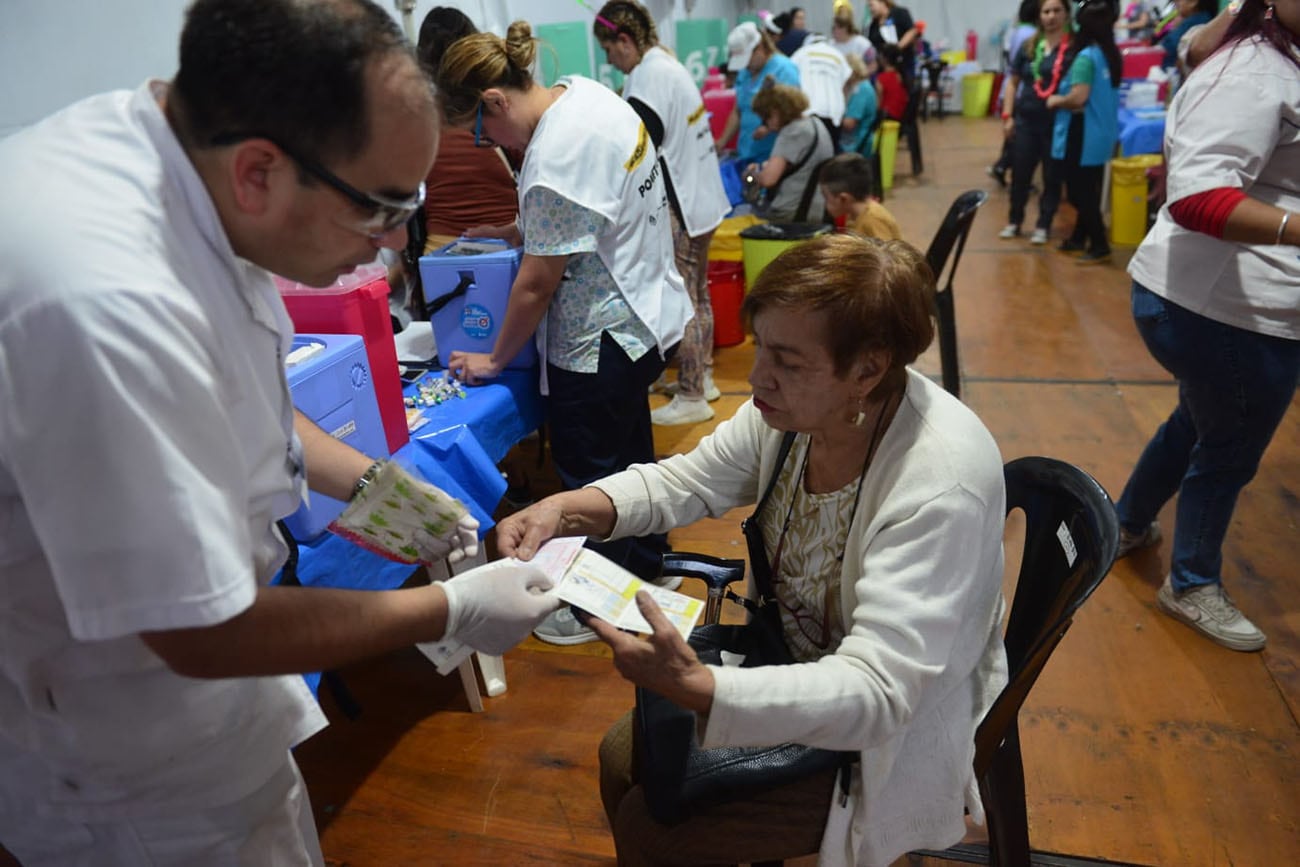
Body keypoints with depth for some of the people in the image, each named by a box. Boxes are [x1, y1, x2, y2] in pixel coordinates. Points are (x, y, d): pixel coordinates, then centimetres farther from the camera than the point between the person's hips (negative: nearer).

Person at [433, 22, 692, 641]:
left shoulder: (554, 159, -26)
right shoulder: (584, 91, 3)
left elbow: (536, 286, -20)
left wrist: (495, 359, -7)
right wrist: (512, 232, 10)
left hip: (602, 340, -10)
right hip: (648, 313, 10)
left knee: (588, 475, 7)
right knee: (629, 450, 24)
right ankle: (645, 565, 44)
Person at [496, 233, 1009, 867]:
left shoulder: (940, 484, -34)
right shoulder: (797, 405, -15)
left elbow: (878, 693, -36)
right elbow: (686, 481, -2)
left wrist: (693, 688, -49)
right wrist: (568, 508, -20)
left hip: (892, 735, -6)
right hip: (794, 666, 6)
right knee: (623, 756, 11)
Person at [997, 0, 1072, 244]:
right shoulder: (1030, 46, 8)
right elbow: (1013, 82, 14)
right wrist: (1007, 115, 7)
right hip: (1026, 120, 3)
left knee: (1052, 176, 6)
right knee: (1020, 173, 9)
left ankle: (1043, 225, 18)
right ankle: (1014, 221, 25)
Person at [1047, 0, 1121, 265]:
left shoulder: (1085, 57, -18)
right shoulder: (1111, 54, 9)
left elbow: (1078, 98, -27)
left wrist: (1055, 100, -9)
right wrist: (1062, 97, 18)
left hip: (1083, 135, -9)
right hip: (1101, 133, 9)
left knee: (1080, 191, -1)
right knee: (1087, 189, 18)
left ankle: (1100, 246, 2)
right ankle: (1079, 238, 29)